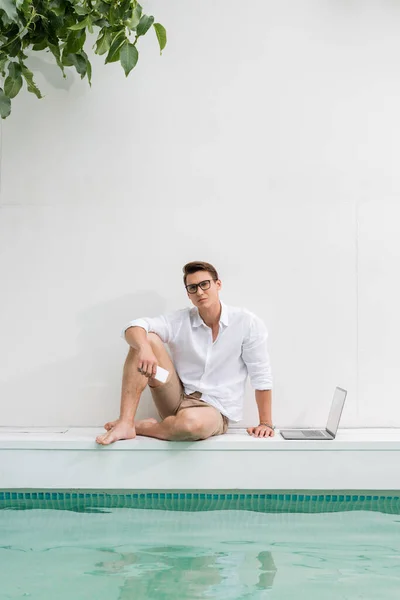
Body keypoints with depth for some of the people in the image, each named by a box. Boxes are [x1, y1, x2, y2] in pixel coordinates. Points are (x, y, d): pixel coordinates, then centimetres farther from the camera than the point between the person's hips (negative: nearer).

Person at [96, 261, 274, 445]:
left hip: (215, 411, -3)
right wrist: (144, 347, -38)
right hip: (177, 399, 3)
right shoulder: (180, 320, -3)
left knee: (191, 421, -42)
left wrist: (265, 423, -8)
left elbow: (261, 376, -7)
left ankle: (139, 427, -9)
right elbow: (134, 327, -15)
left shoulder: (247, 323, -10)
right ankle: (125, 423, -22)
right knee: (147, 339, -17)